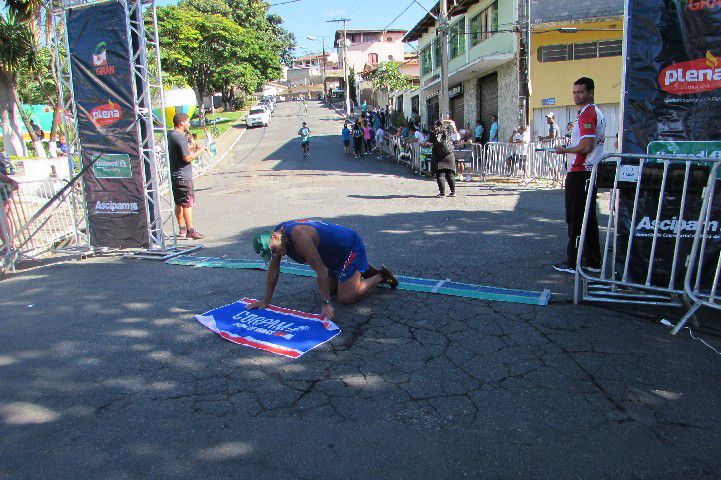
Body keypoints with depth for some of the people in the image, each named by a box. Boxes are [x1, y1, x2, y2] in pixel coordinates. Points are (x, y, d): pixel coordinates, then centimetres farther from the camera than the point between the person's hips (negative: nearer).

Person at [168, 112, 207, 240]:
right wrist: (199, 151, -8)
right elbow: (187, 158, -22)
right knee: (187, 203, -4)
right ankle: (190, 231, 0)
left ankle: (182, 229, 24)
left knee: (178, 203, 15)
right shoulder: (180, 137, -19)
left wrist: (193, 149, 12)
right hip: (183, 176, -10)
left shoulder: (170, 134, 11)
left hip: (174, 175, 10)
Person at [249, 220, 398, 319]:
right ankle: (364, 271, 32)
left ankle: (381, 276, 7)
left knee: (346, 298, -10)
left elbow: (320, 270, -33)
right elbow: (273, 270, 2)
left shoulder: (299, 236, -35)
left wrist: (325, 303, -31)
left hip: (350, 248, -9)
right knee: (329, 289, 19)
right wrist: (266, 300, 3)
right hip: (335, 254, 9)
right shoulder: (277, 234, -8)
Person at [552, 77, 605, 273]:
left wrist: (565, 150, -8)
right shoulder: (597, 112, 18)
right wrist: (570, 147, 18)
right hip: (591, 171, 10)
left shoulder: (586, 114, -14)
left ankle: (573, 263, 0)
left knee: (576, 219, -5)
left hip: (580, 173, -10)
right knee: (589, 218, 13)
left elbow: (586, 146, -22)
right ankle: (593, 261, 19)